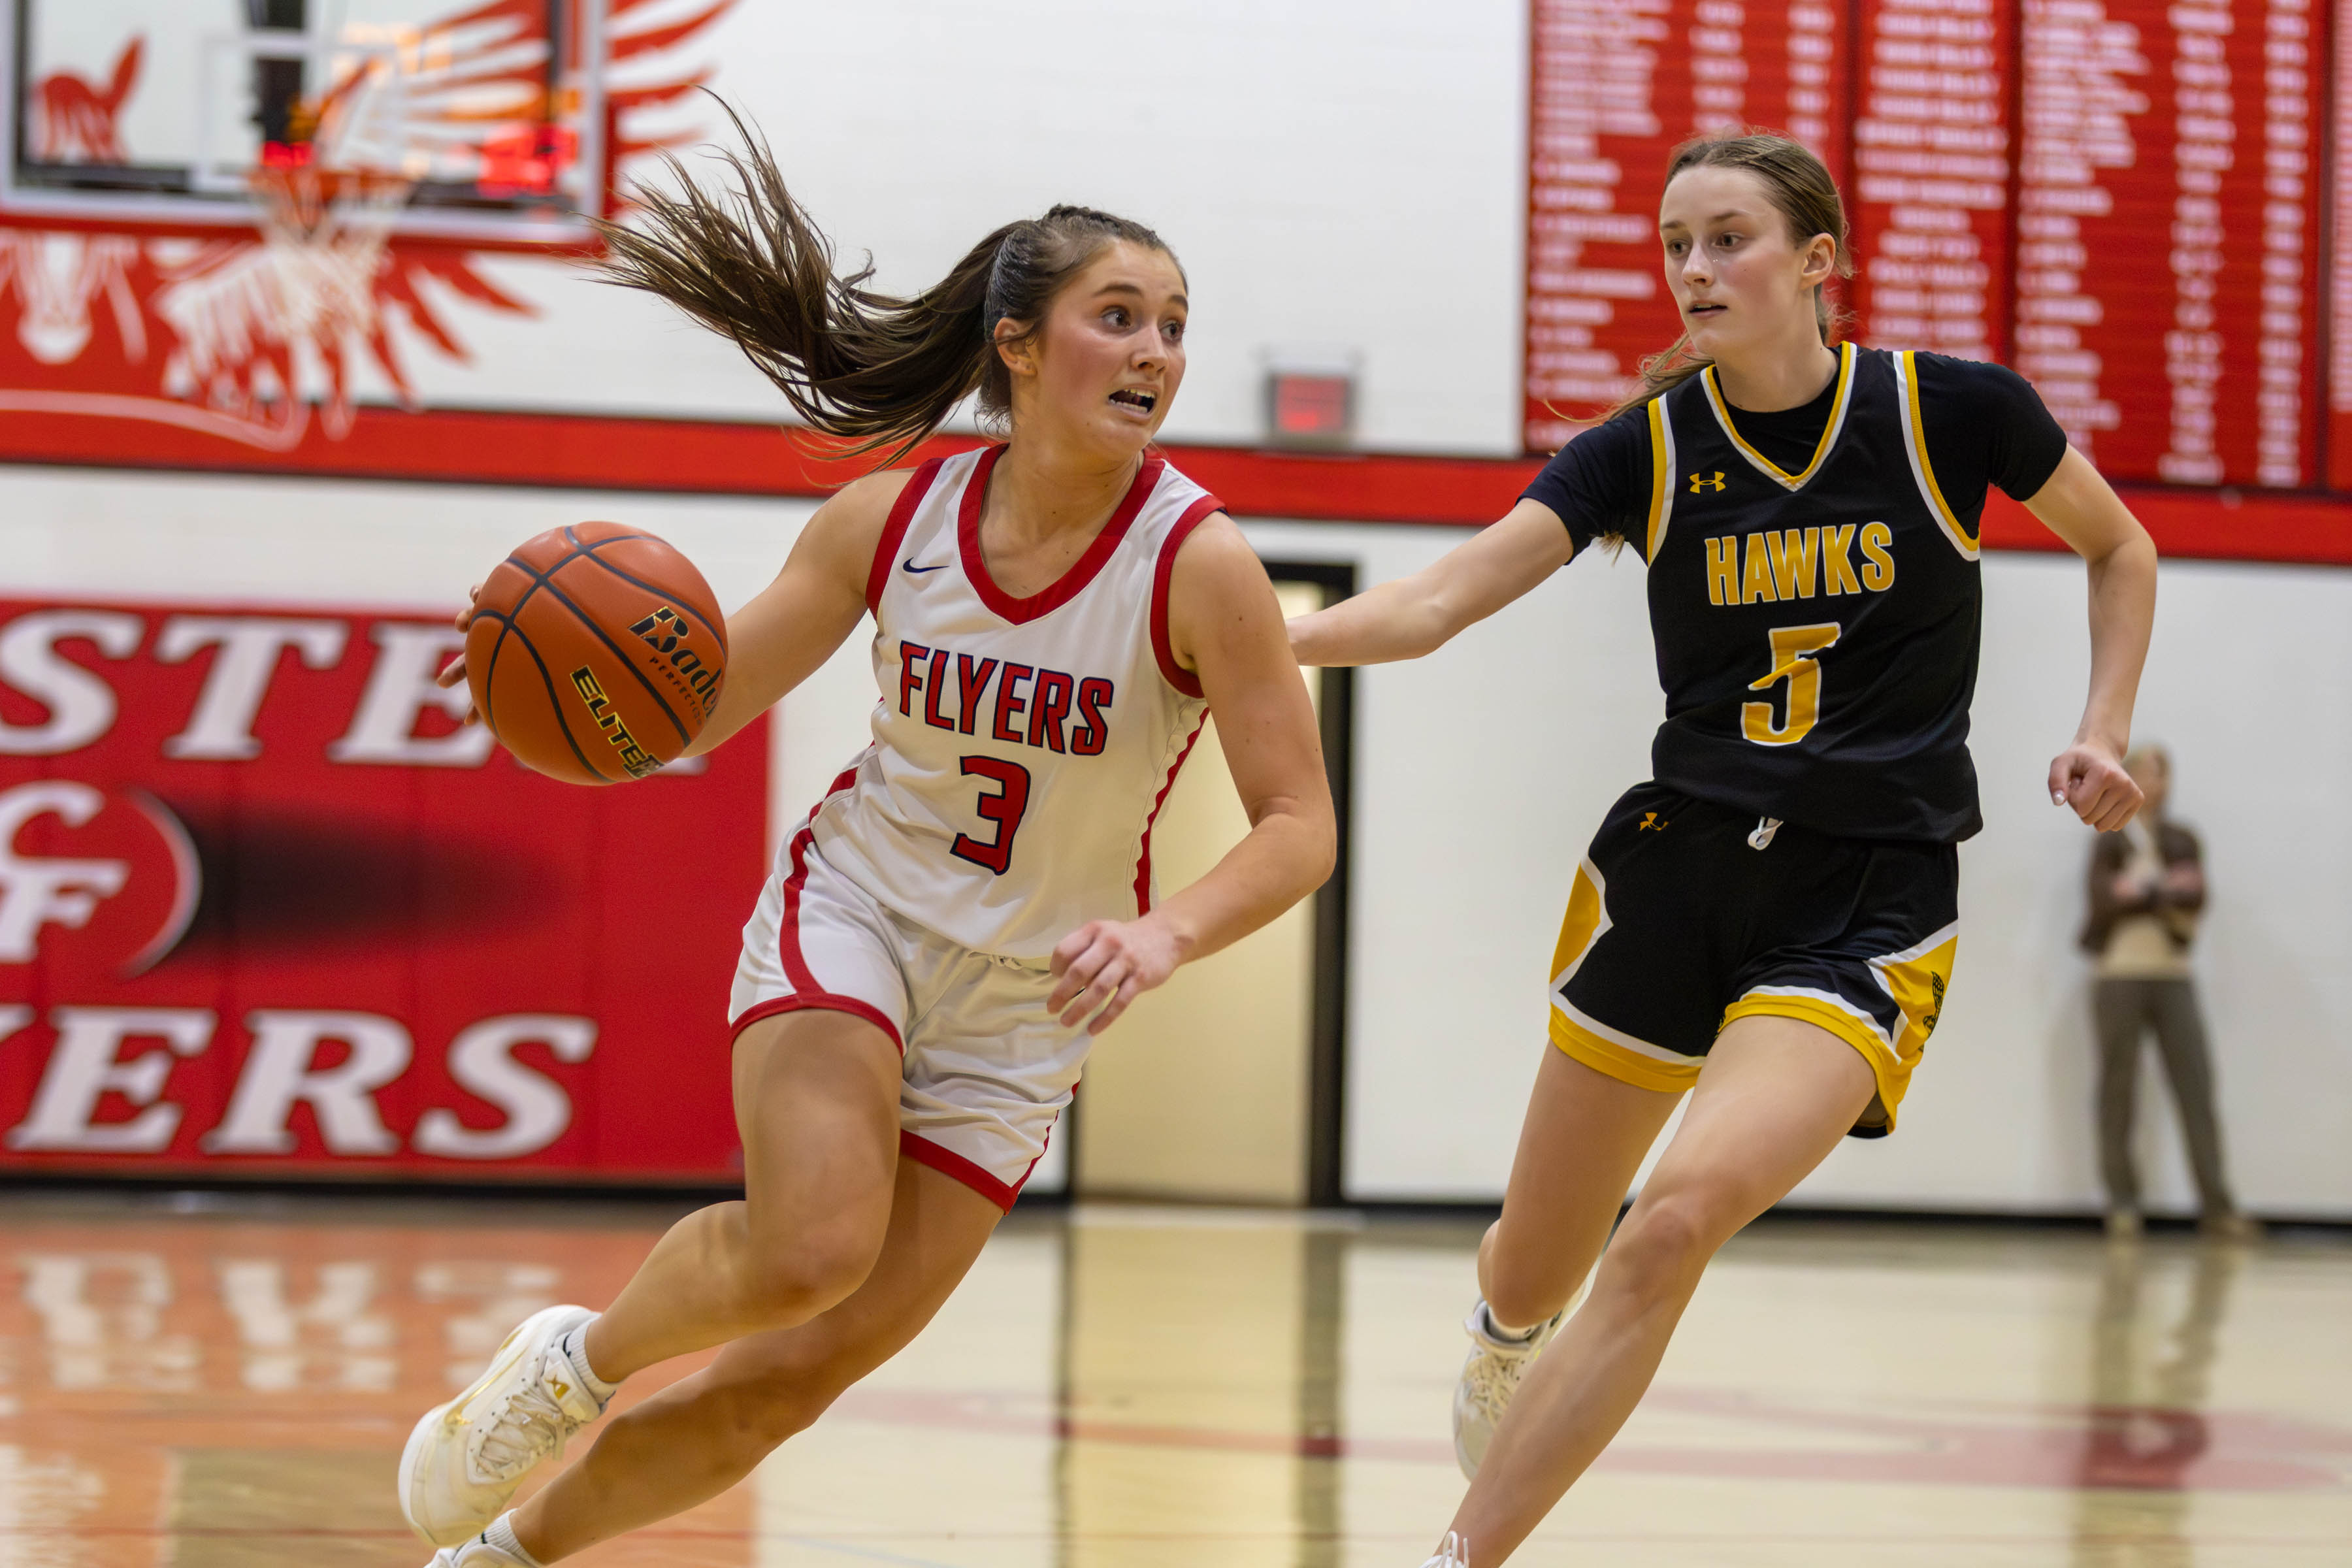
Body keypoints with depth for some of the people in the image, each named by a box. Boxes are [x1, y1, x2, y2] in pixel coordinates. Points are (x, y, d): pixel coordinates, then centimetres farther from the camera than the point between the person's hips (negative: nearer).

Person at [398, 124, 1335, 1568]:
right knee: (811, 1247, -30)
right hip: (853, 914, 0)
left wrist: (1166, 933, -34)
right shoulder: (889, 521, -8)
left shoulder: (1199, 566, -16)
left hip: (1019, 1011, 0)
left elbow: (1300, 828, -15)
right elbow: (697, 707, 2)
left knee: (786, 1382, -1)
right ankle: (572, 1363, 1)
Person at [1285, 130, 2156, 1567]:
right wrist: (1269, 638, -31)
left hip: (1872, 897, -3)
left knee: (1682, 1216, -26)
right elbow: (1442, 601, -14)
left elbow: (2120, 548, 13)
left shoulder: (1954, 411, -6)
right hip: (1680, 859, 3)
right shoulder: (1648, 446, -2)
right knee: (1533, 1277, 12)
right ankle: (1505, 1345, 52)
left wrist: (2104, 730, 0)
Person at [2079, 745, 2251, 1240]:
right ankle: (2123, 1203, 2)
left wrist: (2142, 890, -13)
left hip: (2173, 976, 3)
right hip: (2120, 973, -3)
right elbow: (2106, 898, -12)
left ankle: (2217, 1206, -8)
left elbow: (2195, 896, -2)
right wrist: (2168, 891, -8)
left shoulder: (2183, 842, 13)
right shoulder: (2110, 842, 3)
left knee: (2197, 1088, -5)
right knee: (2119, 1092, -2)